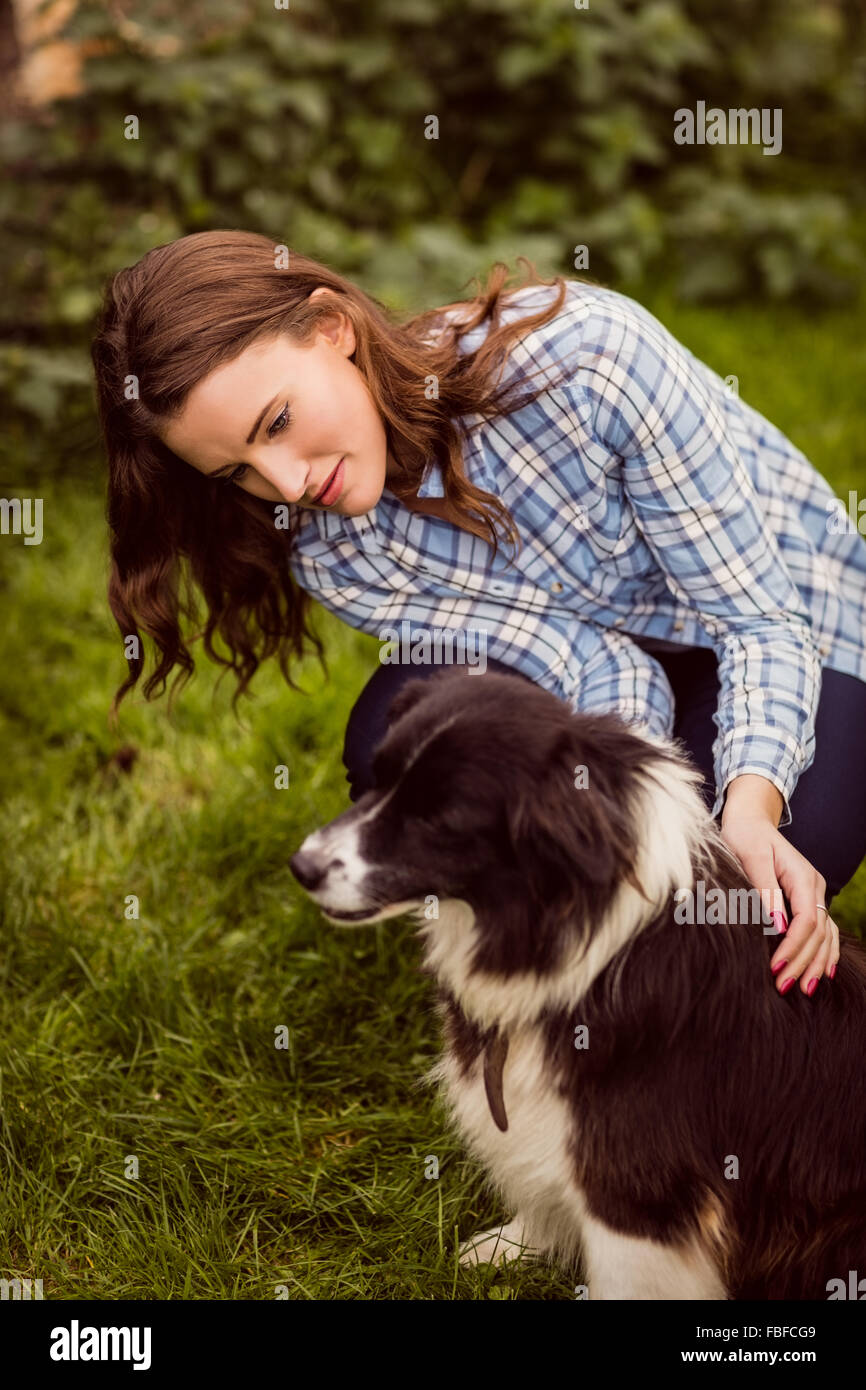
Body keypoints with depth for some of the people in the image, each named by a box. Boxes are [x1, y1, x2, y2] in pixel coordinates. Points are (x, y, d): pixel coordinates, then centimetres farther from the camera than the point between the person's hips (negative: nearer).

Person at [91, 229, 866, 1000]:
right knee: (395, 740, -27)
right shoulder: (336, 557, -19)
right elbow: (602, 670, -22)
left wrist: (752, 807, -43)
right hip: (614, 652, 3)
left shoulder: (585, 355, -33)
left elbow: (762, 618, -27)